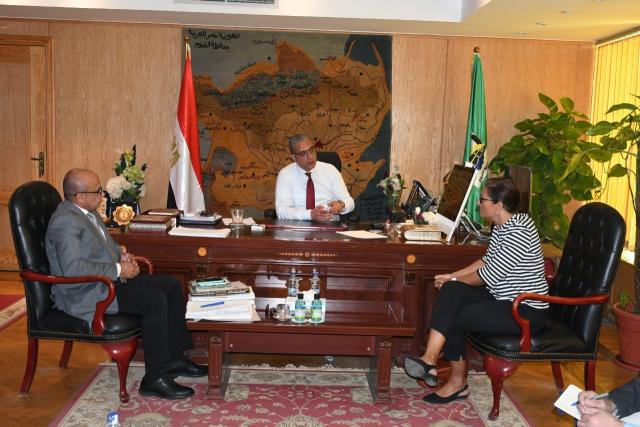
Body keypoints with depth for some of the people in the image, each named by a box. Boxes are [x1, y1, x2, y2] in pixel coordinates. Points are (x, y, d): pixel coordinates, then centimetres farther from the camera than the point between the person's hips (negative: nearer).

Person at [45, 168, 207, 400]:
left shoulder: (88, 212, 11)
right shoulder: (65, 222, -20)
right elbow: (73, 268, -31)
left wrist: (121, 253, 6)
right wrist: (118, 270, -23)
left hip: (109, 279, 10)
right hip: (84, 293, -10)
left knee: (171, 285, 2)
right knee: (155, 299, -26)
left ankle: (175, 358, 9)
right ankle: (154, 378, -17)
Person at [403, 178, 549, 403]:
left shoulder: (519, 232, -23)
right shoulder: (501, 226, 6)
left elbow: (490, 275, -21)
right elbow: (487, 261, 15)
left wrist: (455, 280, -5)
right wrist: (452, 277, 4)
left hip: (526, 311, -9)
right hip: (502, 298, 9)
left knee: (452, 316, -16)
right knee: (451, 292, -12)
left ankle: (457, 381, 1)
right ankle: (431, 359, -14)